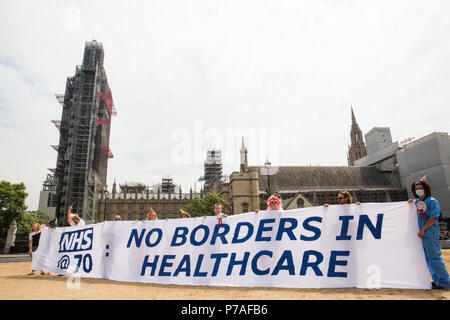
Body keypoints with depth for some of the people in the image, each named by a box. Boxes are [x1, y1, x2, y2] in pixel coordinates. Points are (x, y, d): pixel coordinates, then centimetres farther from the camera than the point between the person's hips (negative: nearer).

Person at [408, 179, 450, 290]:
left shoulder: (432, 202, -10)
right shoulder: (417, 202, 11)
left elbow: (433, 218, -16)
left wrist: (422, 230, -16)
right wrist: (412, 200, 13)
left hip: (430, 234, -8)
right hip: (423, 234, 8)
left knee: (434, 257, -6)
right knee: (428, 259, 13)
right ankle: (437, 280, 22)